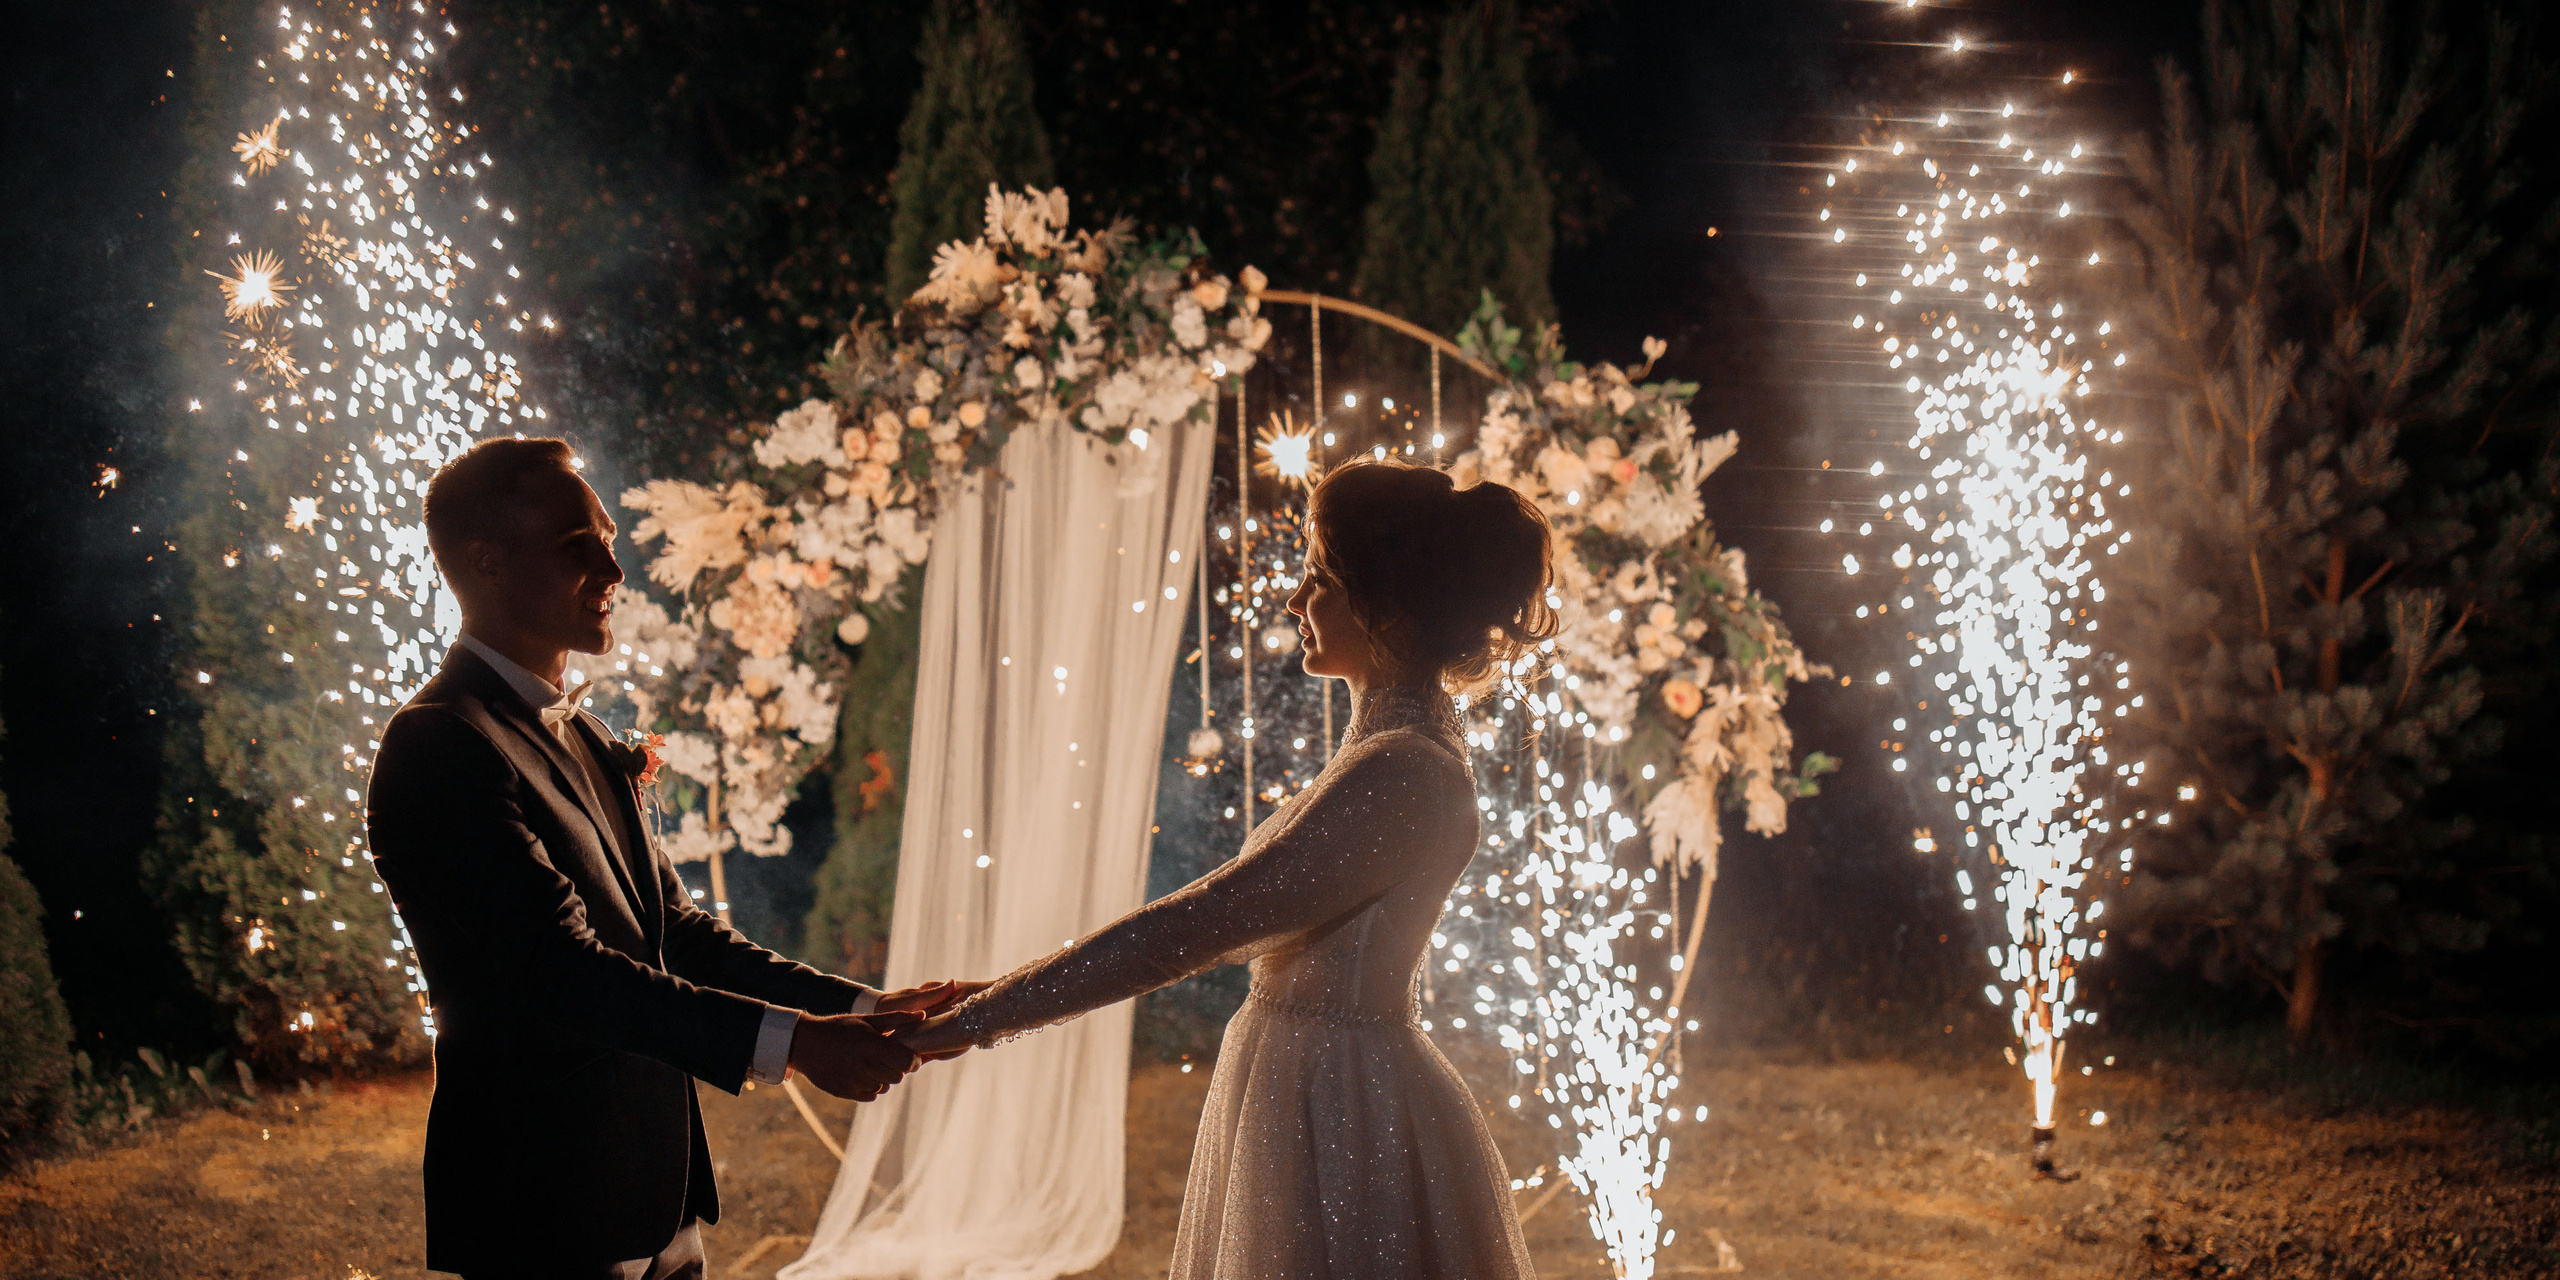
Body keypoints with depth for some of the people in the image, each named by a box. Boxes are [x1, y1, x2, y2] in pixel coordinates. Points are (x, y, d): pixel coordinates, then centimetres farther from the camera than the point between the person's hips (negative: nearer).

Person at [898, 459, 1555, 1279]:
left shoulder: (1404, 774, -21)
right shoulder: (1388, 753, 12)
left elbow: (1198, 924, -24)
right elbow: (1242, 918, 14)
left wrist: (982, 1016, -20)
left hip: (1347, 1123, -9)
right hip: (1306, 1096, 9)